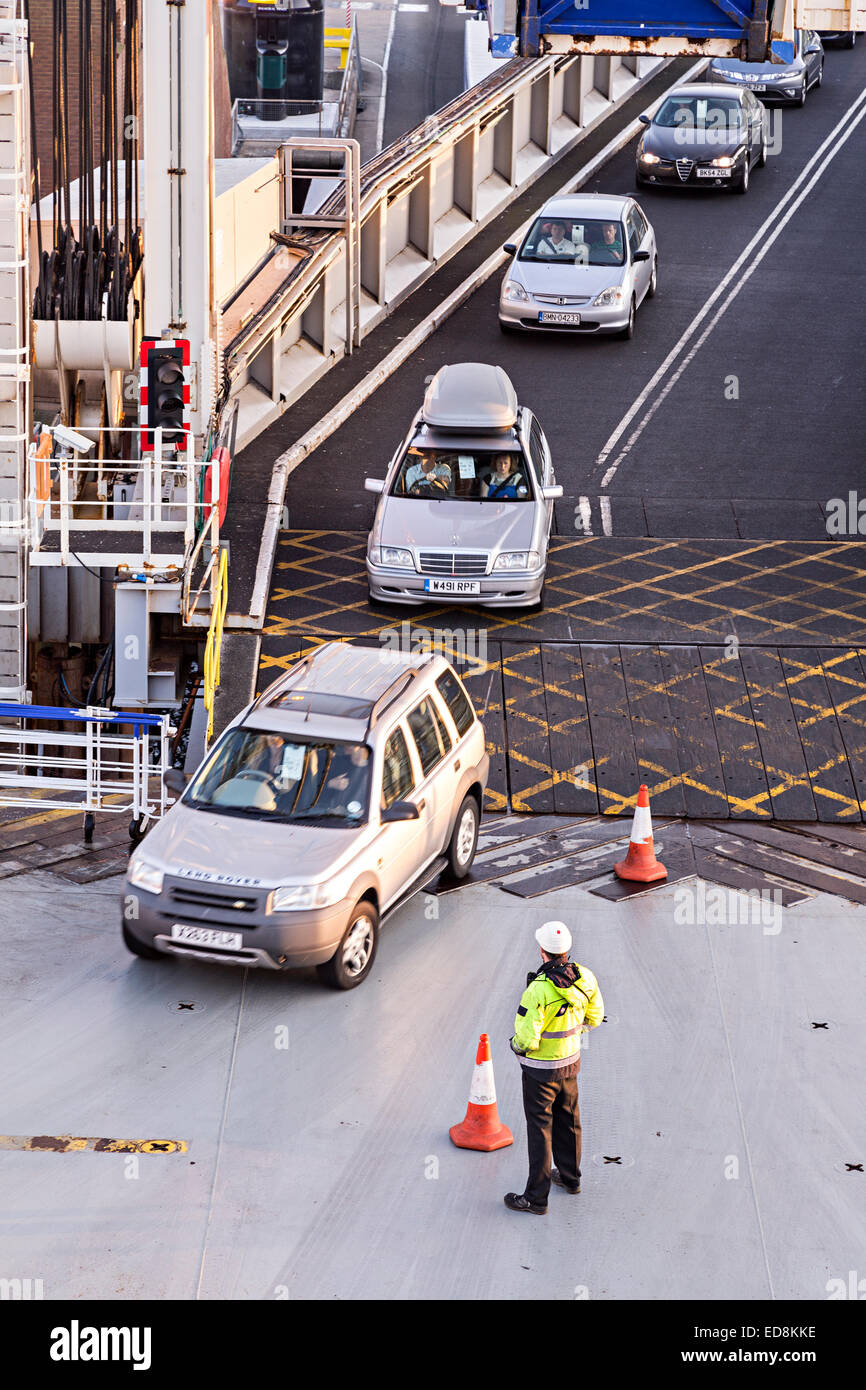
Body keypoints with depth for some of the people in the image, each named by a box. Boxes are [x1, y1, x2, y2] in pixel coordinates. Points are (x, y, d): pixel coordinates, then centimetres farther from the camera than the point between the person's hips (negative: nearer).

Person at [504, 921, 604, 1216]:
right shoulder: (584, 977, -10)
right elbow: (594, 1016, 5)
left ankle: (536, 1197, 12)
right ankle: (570, 1177, 41)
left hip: (541, 1068, -6)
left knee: (540, 1128, 4)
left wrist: (517, 1045, -4)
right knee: (568, 1120, 24)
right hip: (571, 1059, 6)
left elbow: (526, 1039, -26)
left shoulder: (538, 989, -30)